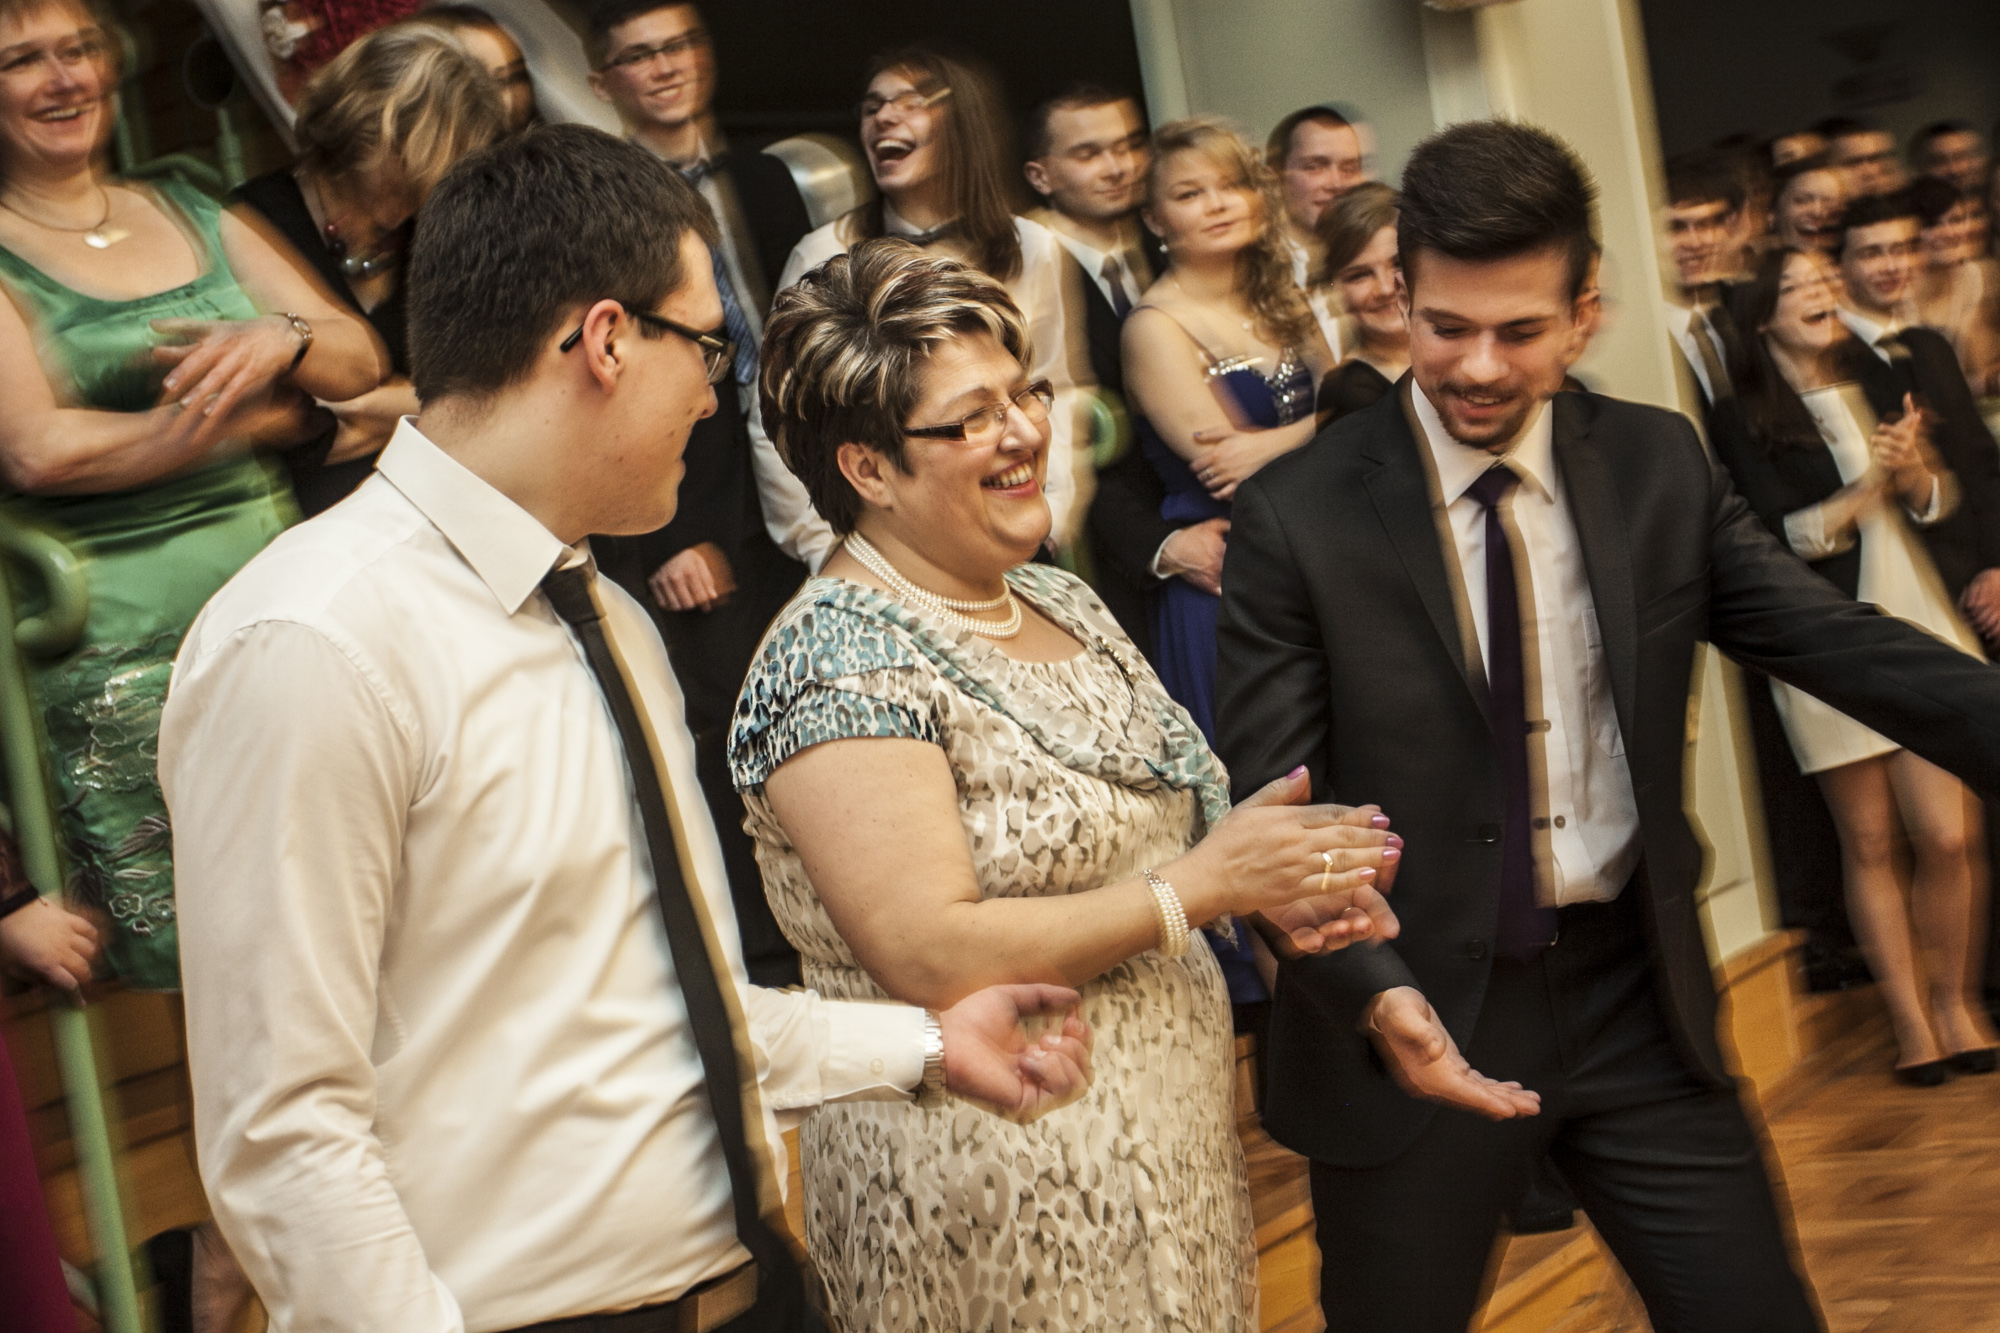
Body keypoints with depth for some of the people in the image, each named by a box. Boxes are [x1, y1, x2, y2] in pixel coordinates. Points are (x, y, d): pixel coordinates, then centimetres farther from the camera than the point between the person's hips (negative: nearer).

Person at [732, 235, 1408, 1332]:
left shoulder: (1063, 603, 8)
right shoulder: (837, 666, -17)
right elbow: (930, 959, -24)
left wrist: (1276, 883, -3)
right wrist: (1202, 884, -19)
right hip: (988, 1196, -8)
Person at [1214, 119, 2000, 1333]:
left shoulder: (1659, 465, 0)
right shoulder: (1296, 517, -11)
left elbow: (1836, 639, -2)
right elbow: (1263, 800, -13)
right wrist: (1374, 994, -28)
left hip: (1639, 999, 3)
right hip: (1416, 1020, -2)